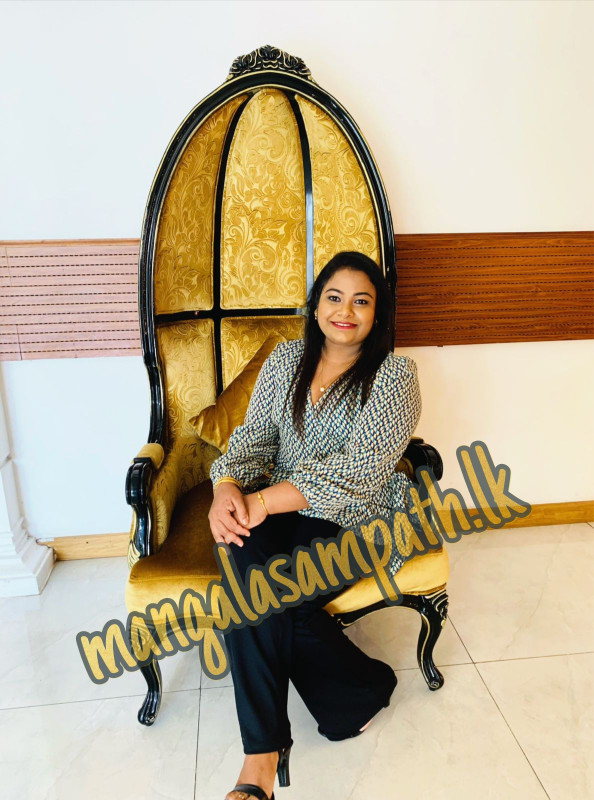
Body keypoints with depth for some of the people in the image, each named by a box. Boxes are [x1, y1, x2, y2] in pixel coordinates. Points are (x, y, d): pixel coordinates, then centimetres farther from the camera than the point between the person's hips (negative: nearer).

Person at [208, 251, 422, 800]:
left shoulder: (396, 375, -7)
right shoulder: (286, 359, 9)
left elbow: (357, 471, -19)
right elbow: (254, 434, 4)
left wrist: (264, 501, -27)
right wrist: (228, 485, -20)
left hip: (359, 524, -4)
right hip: (282, 513, 4)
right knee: (251, 564, -29)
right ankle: (362, 688, -10)